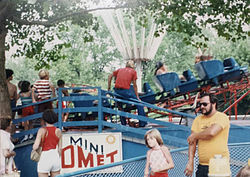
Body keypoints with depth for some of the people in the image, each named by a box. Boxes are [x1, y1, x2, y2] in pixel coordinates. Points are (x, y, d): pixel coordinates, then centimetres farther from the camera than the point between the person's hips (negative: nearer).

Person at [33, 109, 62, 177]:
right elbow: (60, 148, 7)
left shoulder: (42, 130, -9)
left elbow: (35, 147, -14)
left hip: (44, 158, -4)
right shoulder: (58, 131, 2)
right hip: (55, 157, 4)